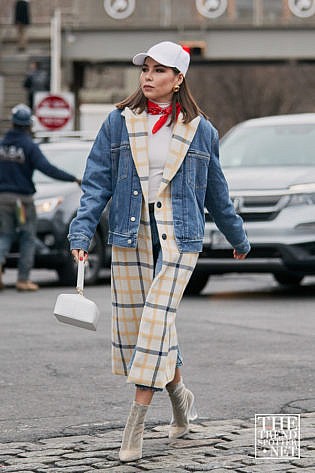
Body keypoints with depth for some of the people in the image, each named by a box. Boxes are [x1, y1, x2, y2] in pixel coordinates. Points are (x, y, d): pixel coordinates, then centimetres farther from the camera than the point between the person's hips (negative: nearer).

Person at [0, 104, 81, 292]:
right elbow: (47, 168, -19)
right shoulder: (29, 146, -9)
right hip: (22, 198, -4)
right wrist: (73, 179, -16)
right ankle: (23, 280, 3)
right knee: (28, 238, 6)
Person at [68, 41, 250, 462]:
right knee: (131, 322, 3)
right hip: (130, 234, 2)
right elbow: (97, 183, 2)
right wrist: (82, 233, -10)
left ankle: (136, 422, -8)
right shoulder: (119, 123, 5)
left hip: (178, 236, -2)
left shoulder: (200, 130, 6)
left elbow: (215, 191, 17)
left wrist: (238, 238, 25)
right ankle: (178, 392, 27)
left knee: (157, 319, -12)